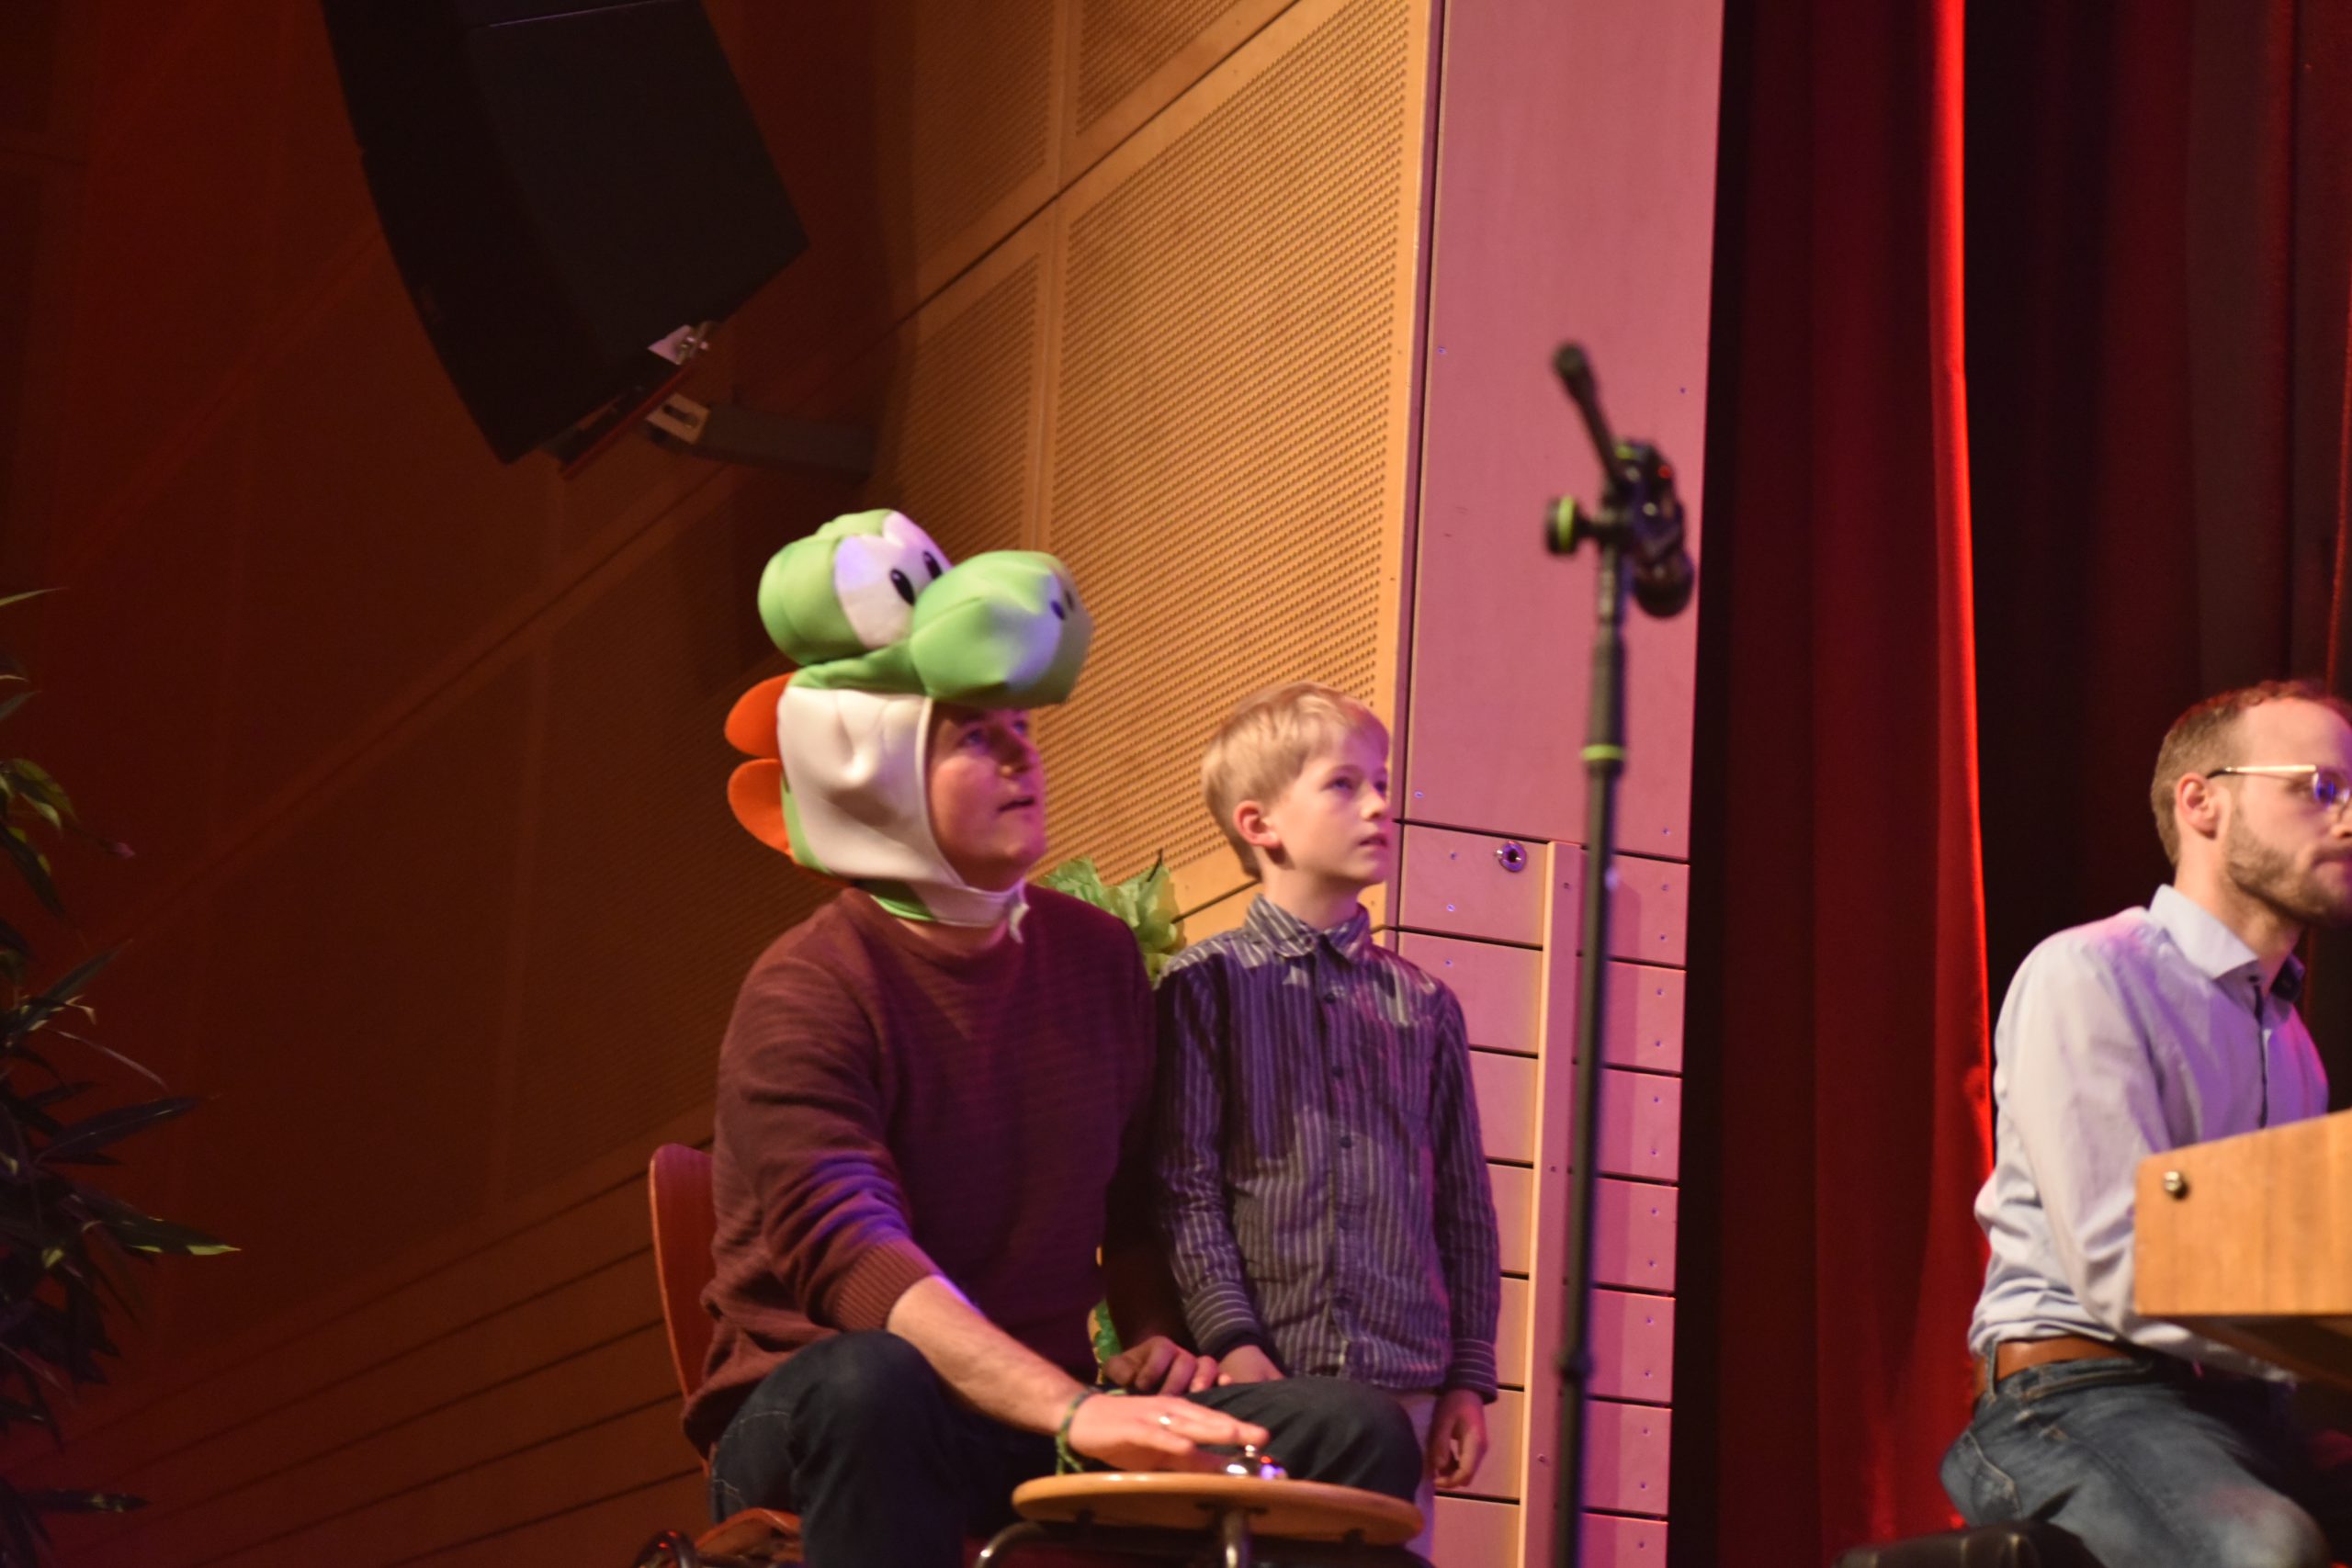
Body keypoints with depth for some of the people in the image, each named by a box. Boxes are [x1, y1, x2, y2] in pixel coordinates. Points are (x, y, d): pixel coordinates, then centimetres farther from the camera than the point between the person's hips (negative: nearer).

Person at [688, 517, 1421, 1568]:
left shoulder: (1098, 958, 9)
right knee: (873, 1379, -41)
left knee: (1360, 1434, -14)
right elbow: (845, 1254, -30)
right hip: (818, 1433, -6)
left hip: (1038, 1416, 6)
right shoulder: (806, 997, -13)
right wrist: (1073, 1411, -42)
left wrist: (1150, 1331, 3)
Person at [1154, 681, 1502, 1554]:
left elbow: (1465, 1209, 15)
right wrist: (1231, 1340, -12)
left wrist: (1469, 1378, 9)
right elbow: (1183, 1186, -3)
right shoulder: (1206, 984, 3)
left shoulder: (1425, 1007, 15)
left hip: (1402, 1385, 4)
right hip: (1262, 1378, -3)